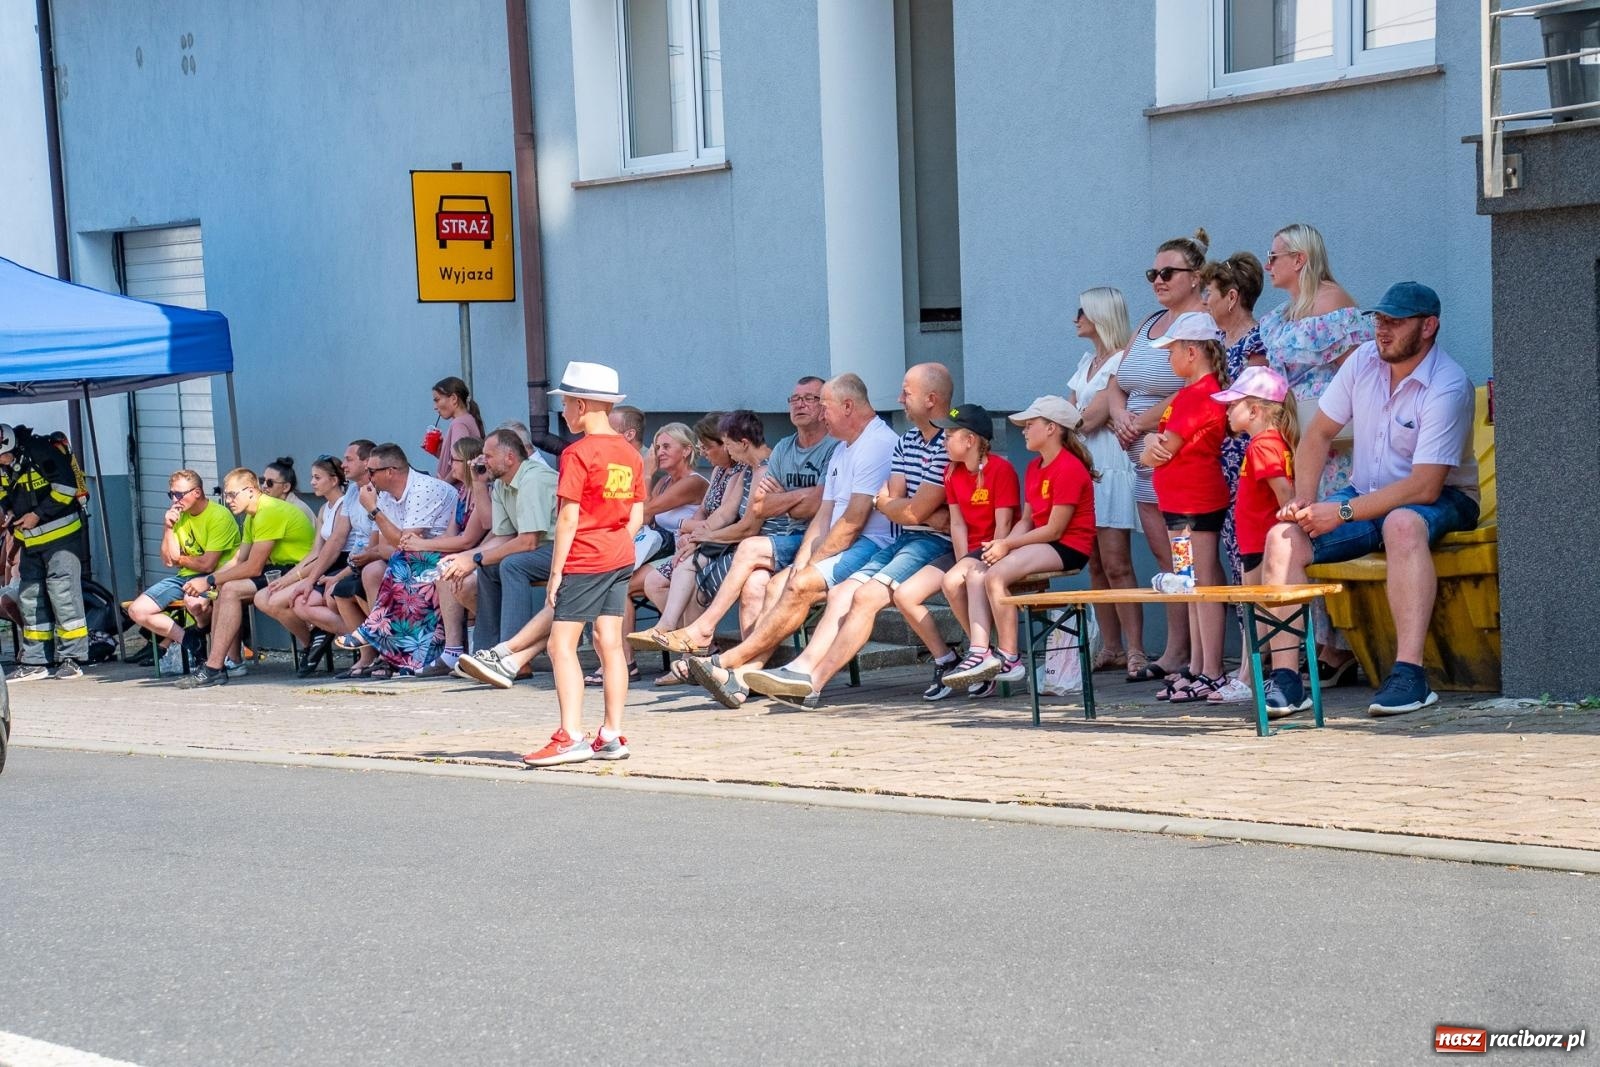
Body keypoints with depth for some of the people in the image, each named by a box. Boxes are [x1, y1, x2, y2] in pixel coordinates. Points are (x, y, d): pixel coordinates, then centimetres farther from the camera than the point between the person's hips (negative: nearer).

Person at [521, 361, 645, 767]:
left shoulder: (578, 453, -13)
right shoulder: (630, 454, 9)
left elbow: (568, 518, -15)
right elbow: (637, 516, 10)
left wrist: (556, 570, -11)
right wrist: (617, 544, 16)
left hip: (584, 561, -8)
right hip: (621, 559, 8)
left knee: (562, 644, -5)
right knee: (610, 644, 9)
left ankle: (571, 736, -12)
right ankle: (612, 735, 10)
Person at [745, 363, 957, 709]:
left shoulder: (949, 444, -13)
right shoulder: (906, 440, 18)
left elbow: (914, 512, -16)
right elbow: (892, 499, 9)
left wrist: (887, 503, 4)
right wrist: (932, 515, -10)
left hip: (936, 544, -9)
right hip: (902, 542, 9)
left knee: (867, 595, -23)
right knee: (842, 592, -8)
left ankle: (812, 681, -24)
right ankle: (803, 667, -21)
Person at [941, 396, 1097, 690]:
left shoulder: (1069, 468, -14)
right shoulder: (1034, 468, 17)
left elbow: (1053, 530, -17)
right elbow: (1026, 520, 13)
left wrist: (1008, 545, -15)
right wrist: (1003, 543, -7)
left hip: (1068, 548, -10)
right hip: (1041, 543, 10)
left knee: (995, 575, -26)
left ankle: (1009, 659, -17)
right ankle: (979, 652, -20)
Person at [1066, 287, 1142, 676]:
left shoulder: (1123, 360, -7)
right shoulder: (1088, 361, 20)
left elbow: (1091, 417, -12)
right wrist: (1092, 421, -3)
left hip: (1113, 467, -8)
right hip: (1082, 466, 8)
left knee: (1116, 564, -12)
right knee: (1096, 565, 5)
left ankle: (1135, 651, -12)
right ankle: (1111, 648, 9)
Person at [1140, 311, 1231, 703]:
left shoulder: (1200, 395, -16)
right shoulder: (1189, 392, 18)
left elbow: (1158, 454, -17)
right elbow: (1160, 440, 16)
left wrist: (1152, 449, 5)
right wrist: (1153, 440, -5)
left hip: (1196, 503, -11)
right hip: (1180, 502, 11)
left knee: (1204, 587, -8)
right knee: (1194, 589, 13)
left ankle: (1211, 674, -6)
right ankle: (1196, 669, 19)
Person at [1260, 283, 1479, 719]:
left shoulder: (1448, 387, -20)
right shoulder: (1364, 360, -1)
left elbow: (1425, 487, -26)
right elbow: (1318, 434, 6)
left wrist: (1342, 512, -26)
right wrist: (1303, 501, -9)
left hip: (1440, 501, -6)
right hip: (1365, 495, 6)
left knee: (1402, 523, -41)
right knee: (1283, 536, -17)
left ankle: (1409, 674, -43)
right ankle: (1285, 678, -21)